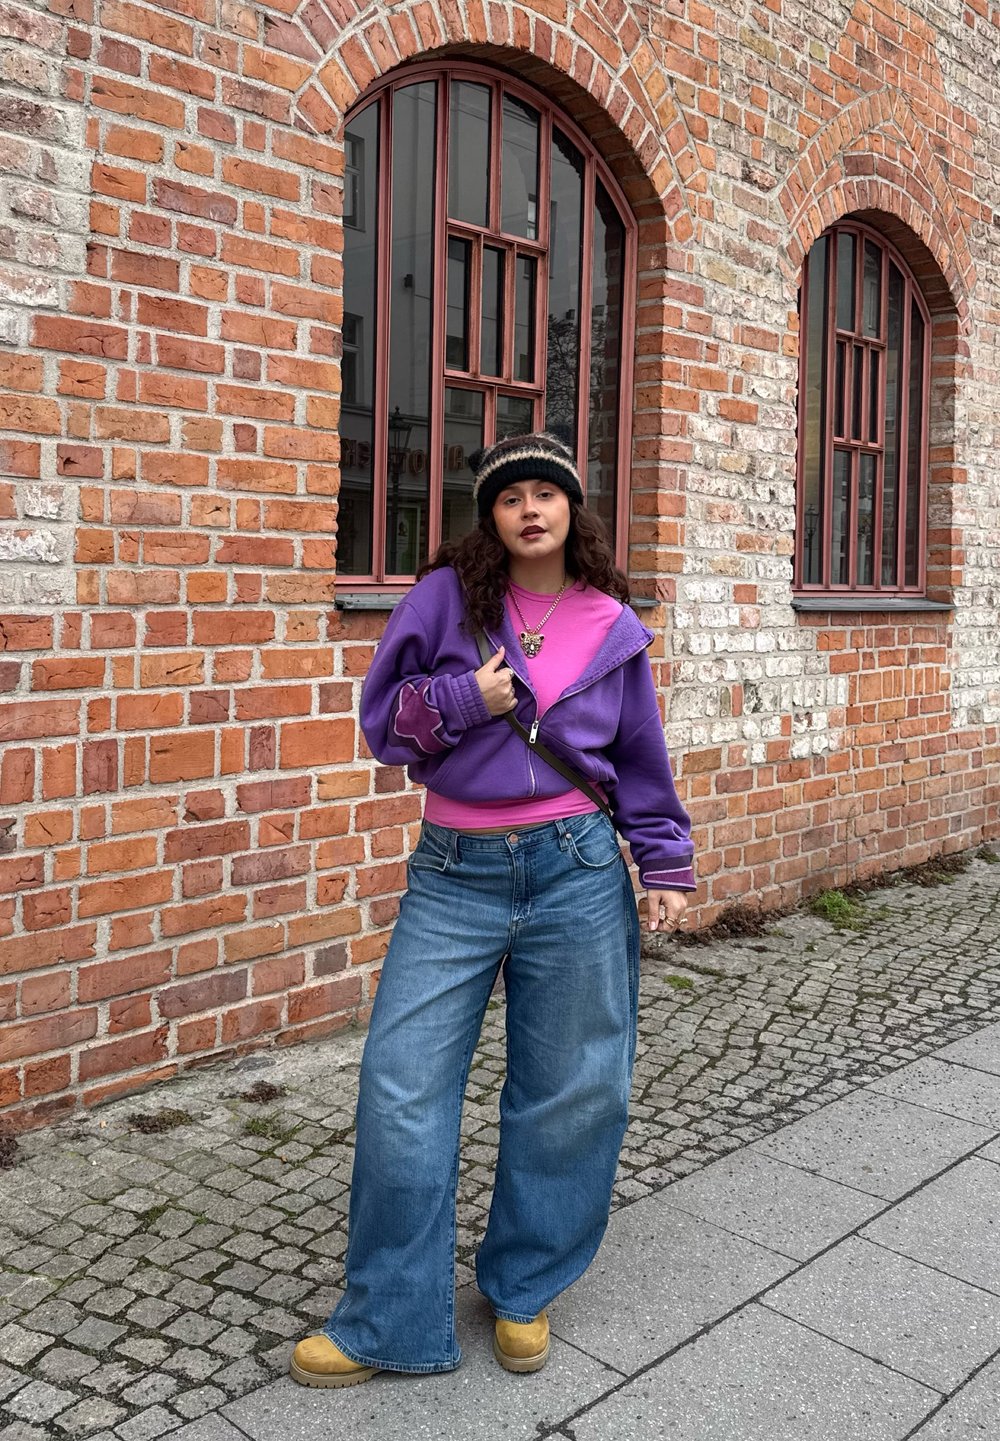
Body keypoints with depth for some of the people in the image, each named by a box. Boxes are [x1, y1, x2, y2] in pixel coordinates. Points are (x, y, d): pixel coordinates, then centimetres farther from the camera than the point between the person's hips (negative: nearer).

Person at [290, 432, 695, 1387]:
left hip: (577, 870, 1)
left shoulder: (613, 628, 6)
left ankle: (524, 1291, 32)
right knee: (402, 1091, -3)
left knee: (569, 1091, 8)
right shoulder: (447, 595, 1)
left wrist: (666, 865, 8)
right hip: (455, 875, -1)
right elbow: (381, 715, 2)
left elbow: (641, 759, 13)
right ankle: (390, 1325, 15)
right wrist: (466, 699, -12)